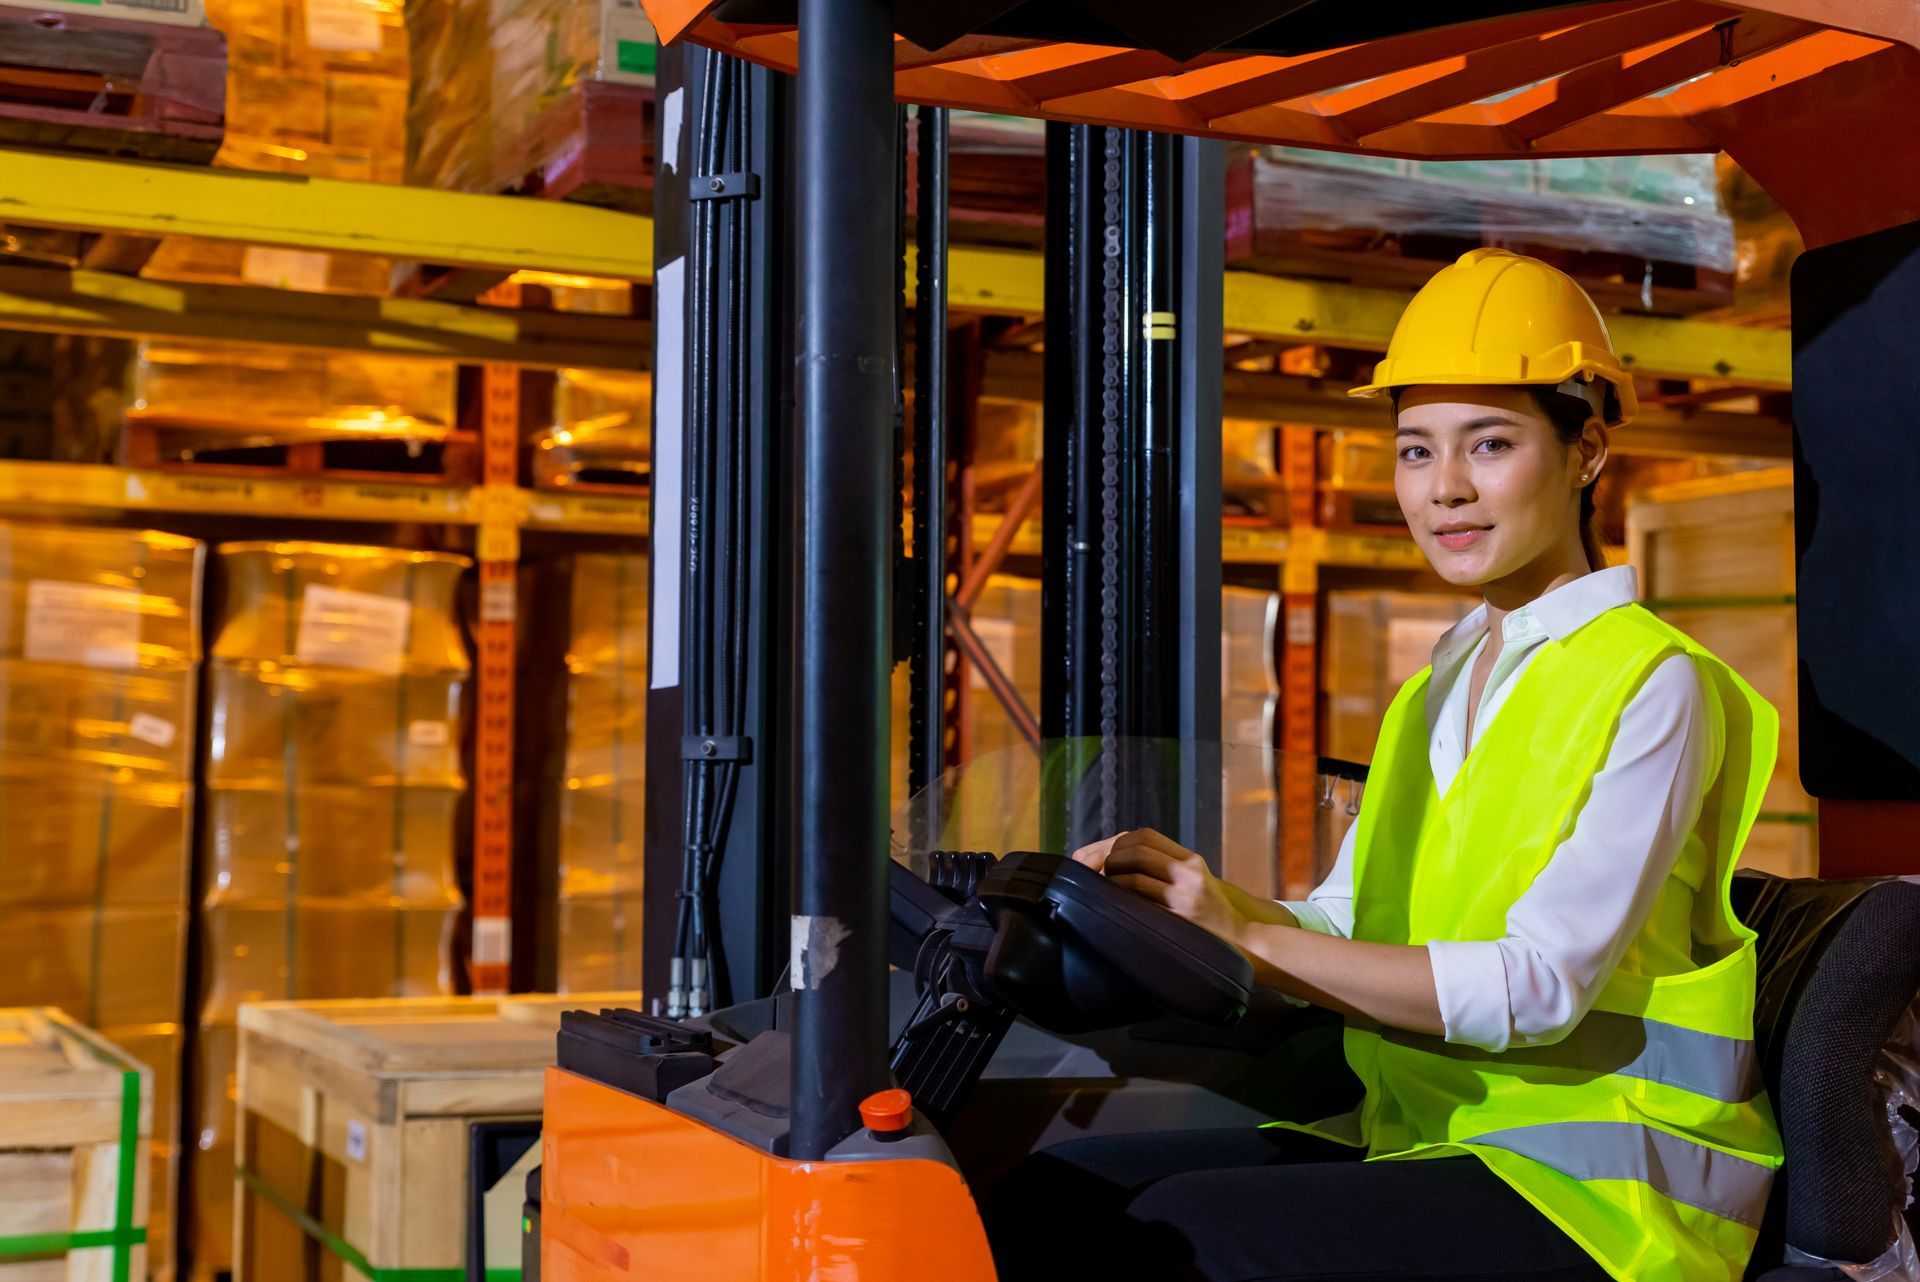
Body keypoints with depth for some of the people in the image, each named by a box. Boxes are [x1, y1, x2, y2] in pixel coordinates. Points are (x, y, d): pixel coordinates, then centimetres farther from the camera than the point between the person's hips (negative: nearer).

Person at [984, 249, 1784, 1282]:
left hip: (1592, 1191, -7)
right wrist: (1196, 900, -12)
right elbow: (1340, 926, 9)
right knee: (1045, 1194, -10)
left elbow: (1543, 983, -20)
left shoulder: (1650, 683, -8)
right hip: (1421, 1141, 7)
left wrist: (1253, 939, -25)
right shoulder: (1438, 691, 17)